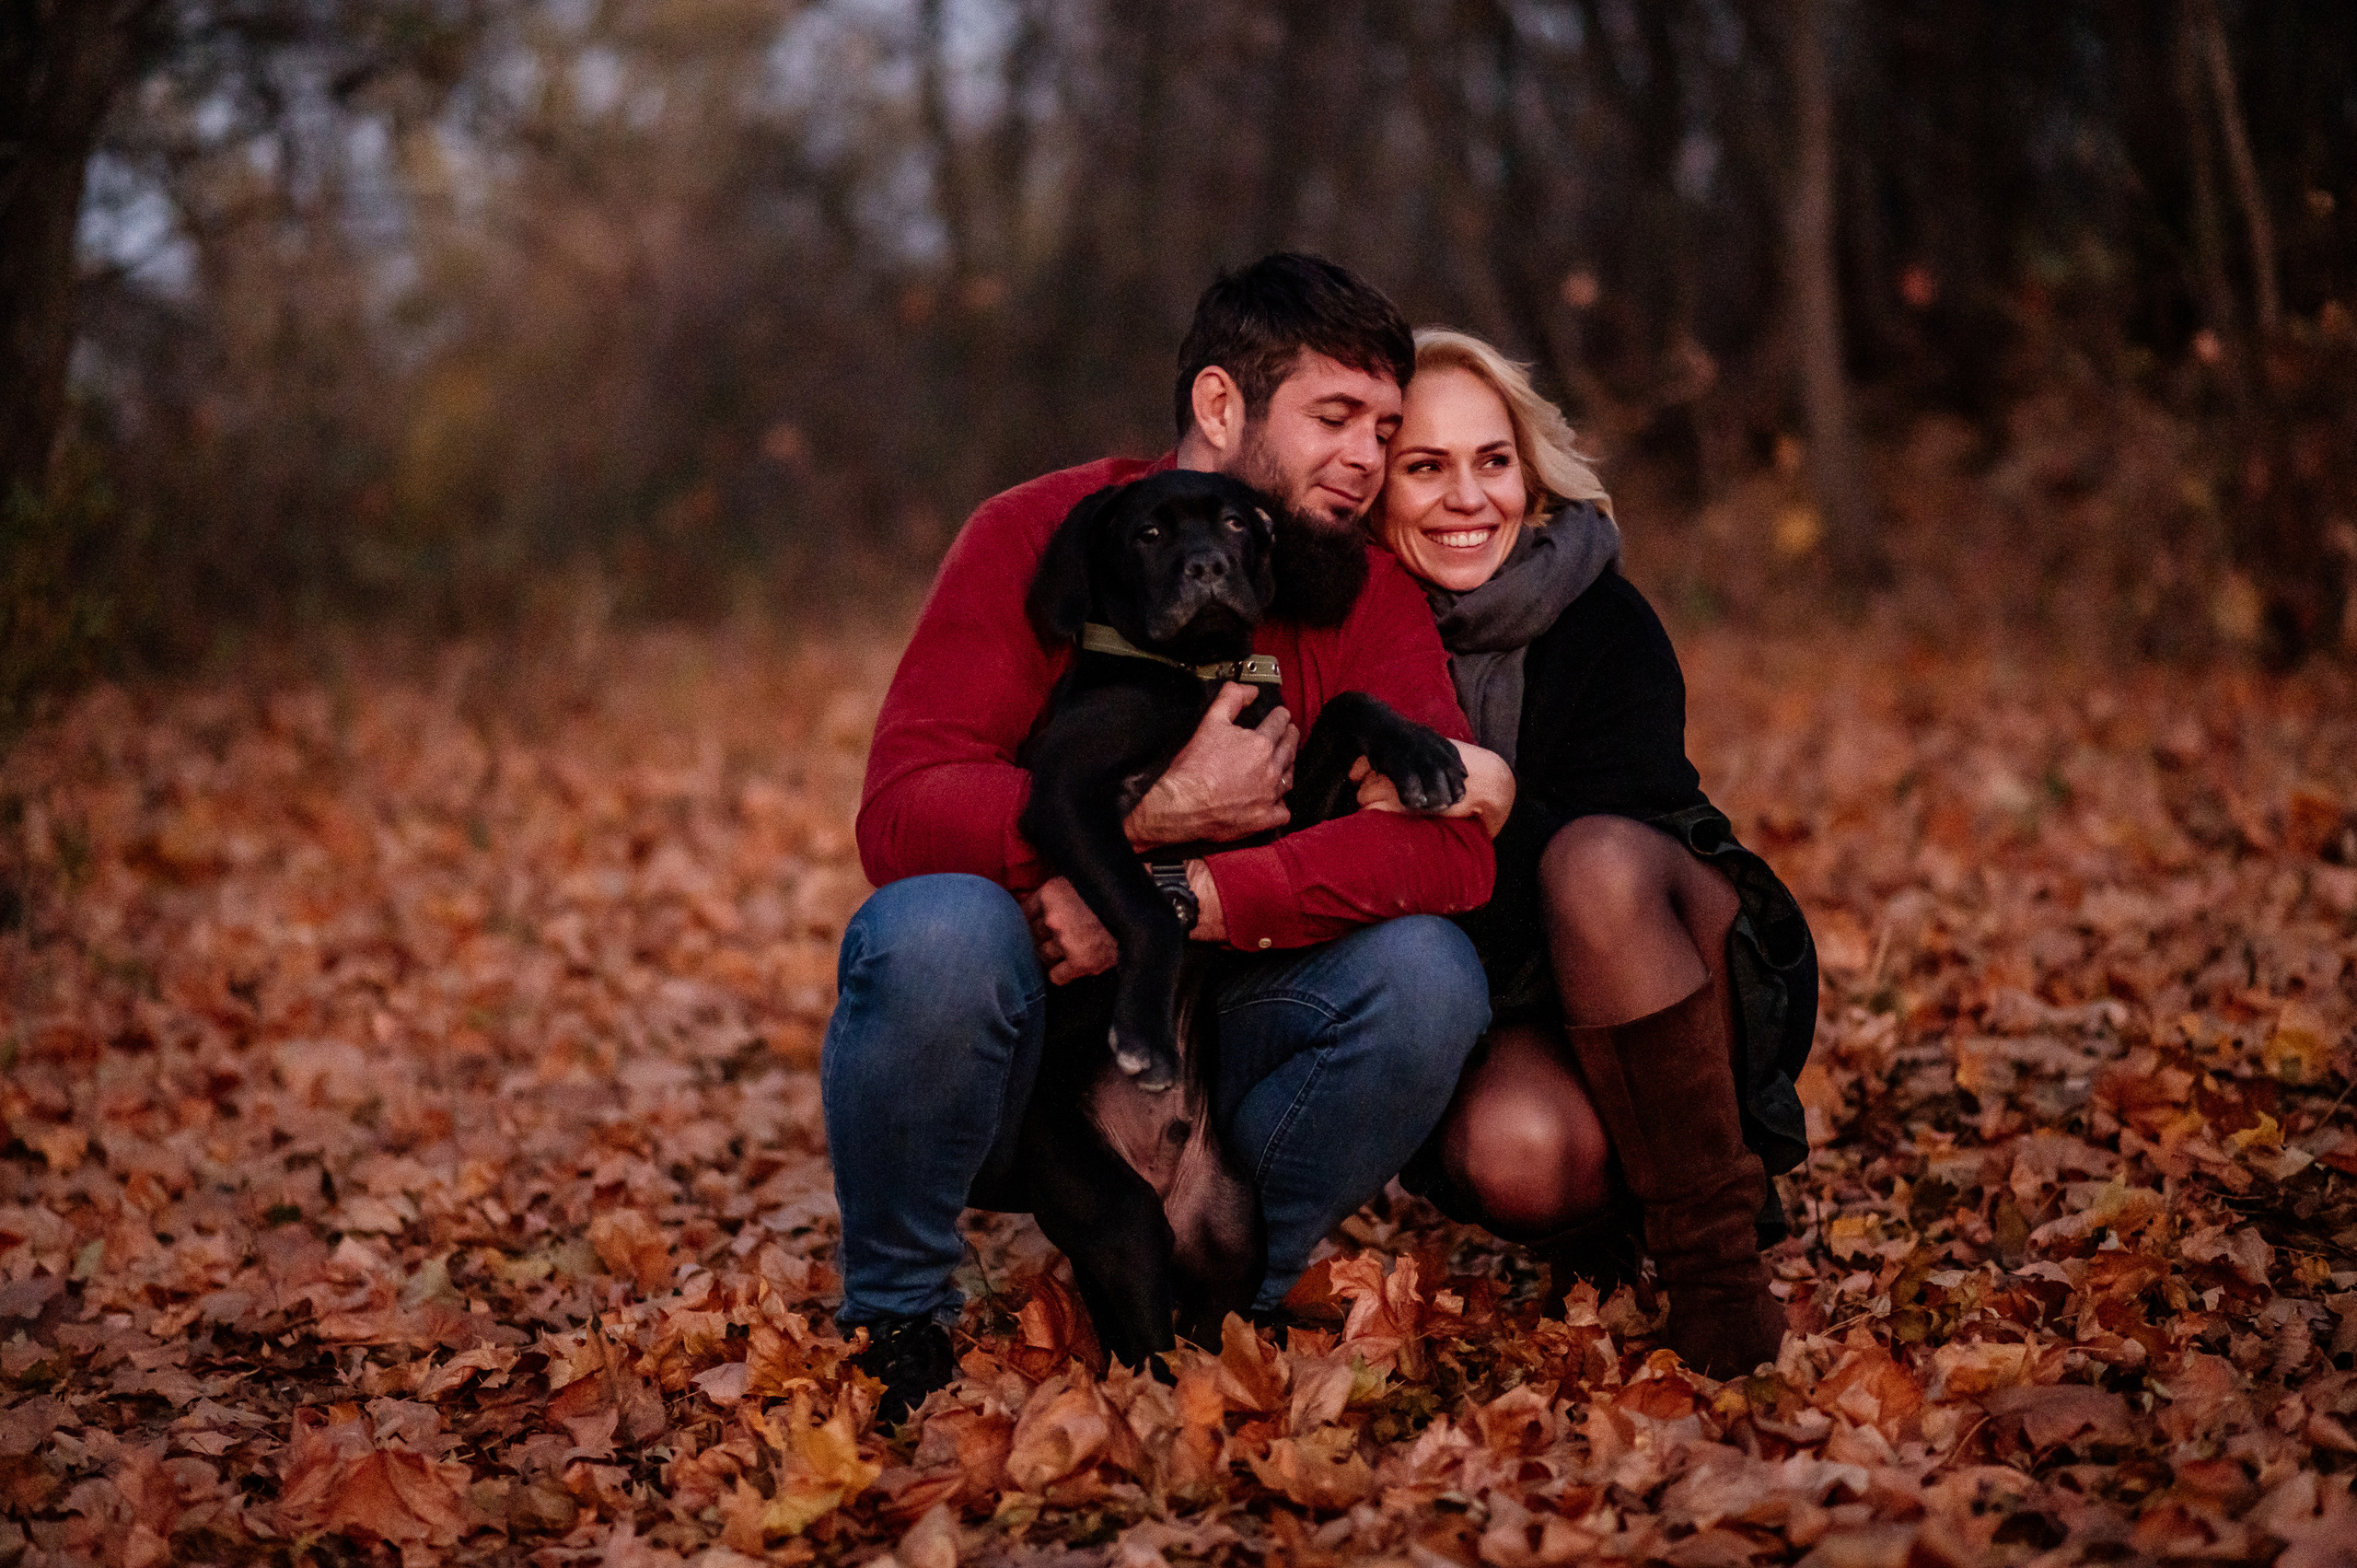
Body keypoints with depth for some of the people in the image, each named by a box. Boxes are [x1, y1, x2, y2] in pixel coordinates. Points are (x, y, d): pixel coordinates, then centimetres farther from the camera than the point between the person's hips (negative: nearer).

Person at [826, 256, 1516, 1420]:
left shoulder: (1369, 597, -1)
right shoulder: (1037, 538, -9)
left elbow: (1450, 843, -20)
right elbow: (902, 814, -21)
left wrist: (1182, 902, -30)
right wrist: (1165, 814, -23)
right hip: (1013, 1072, -3)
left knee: (1424, 973, -23)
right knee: (938, 927, -35)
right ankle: (893, 1316, -9)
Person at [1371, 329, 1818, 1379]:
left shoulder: (1601, 623, -10)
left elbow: (1599, 863, -19)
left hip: (1712, 989, 0)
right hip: (1492, 1026, 1)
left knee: (1597, 859, -35)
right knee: (1516, 1152, -36)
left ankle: (1715, 1246, -23)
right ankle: (1594, 1215, 2)